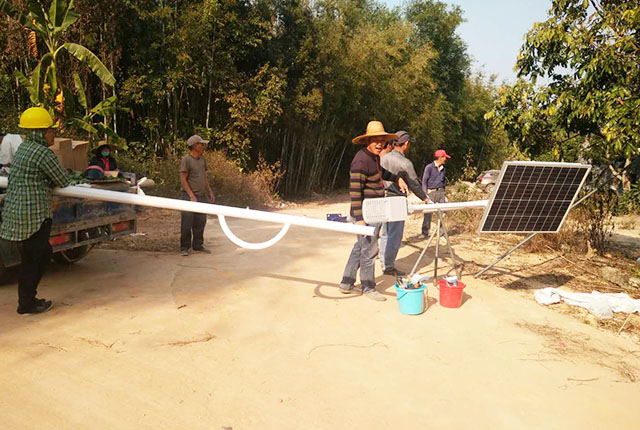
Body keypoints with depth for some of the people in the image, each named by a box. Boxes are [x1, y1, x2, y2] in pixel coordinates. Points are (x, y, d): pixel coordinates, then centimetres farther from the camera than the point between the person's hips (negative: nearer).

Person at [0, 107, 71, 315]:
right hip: (32, 215, -9)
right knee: (31, 260, 3)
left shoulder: (23, 148, 14)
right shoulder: (44, 153, -16)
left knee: (44, 253, 19)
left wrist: (46, 182, 10)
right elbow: (63, 181, -8)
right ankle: (26, 304, 16)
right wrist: (51, 181, 11)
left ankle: (28, 297, 28)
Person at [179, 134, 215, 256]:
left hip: (201, 196, 7)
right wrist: (192, 196, -18)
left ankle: (198, 246, 20)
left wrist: (210, 193, 16)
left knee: (200, 222, 9)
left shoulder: (201, 159, 14)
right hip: (189, 196, -7)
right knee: (187, 223, -3)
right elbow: (183, 180, -12)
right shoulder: (186, 160, -9)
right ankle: (184, 248, 6)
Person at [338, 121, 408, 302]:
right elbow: (355, 191, -24)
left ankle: (346, 284, 27)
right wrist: (359, 218, -29)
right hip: (365, 215, -10)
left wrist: (397, 178, 27)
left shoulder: (375, 157, 12)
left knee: (360, 247, 16)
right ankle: (368, 288, 16)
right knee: (369, 250, 0)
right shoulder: (361, 160, -19)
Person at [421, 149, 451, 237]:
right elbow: (424, 181, -5)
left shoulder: (443, 169, 15)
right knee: (428, 213, -6)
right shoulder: (429, 167, -5)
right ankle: (425, 233, 1)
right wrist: (425, 195, -11)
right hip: (431, 192, -6)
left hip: (441, 192, 6)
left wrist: (444, 193, 16)